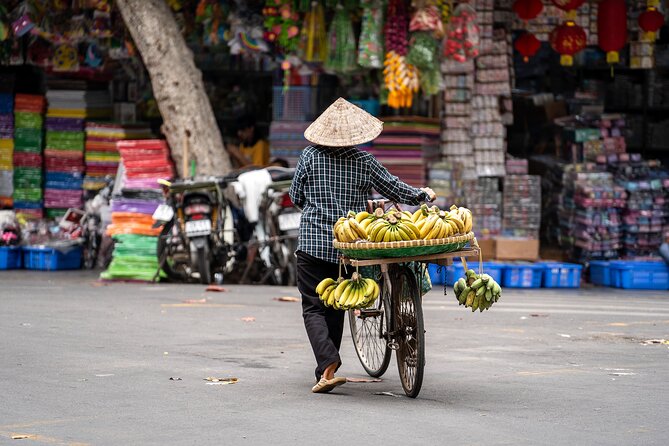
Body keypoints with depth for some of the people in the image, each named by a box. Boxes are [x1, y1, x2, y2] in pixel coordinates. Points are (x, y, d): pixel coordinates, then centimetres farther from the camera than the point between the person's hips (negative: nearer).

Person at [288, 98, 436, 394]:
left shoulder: (310, 156, -3)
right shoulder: (363, 161, -1)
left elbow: (296, 197, 5)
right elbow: (395, 190, 6)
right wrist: (424, 195, 23)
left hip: (312, 244, -2)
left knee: (313, 308, -1)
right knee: (335, 306, 17)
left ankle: (328, 367, -22)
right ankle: (327, 368, 21)